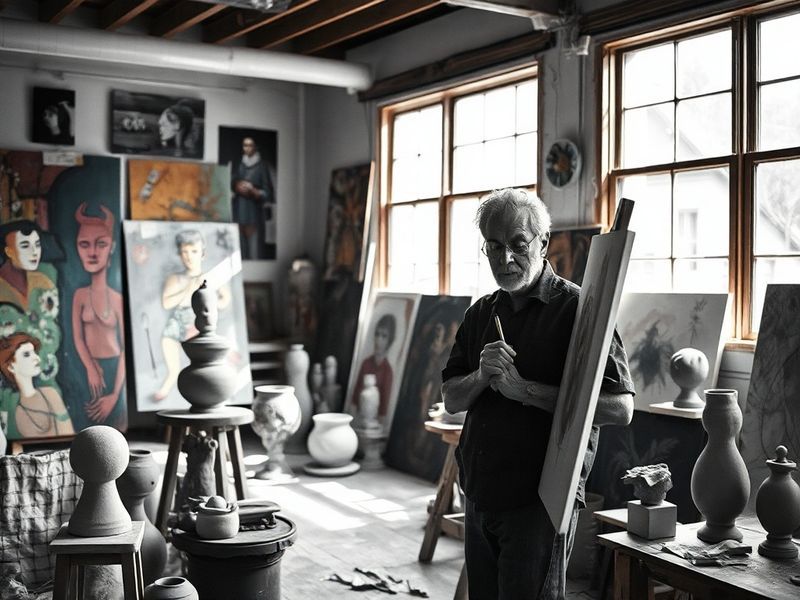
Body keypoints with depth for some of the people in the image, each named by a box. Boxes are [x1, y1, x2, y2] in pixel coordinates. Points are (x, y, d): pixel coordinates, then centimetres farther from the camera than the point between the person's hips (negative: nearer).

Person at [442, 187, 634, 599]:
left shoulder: (578, 308, -10)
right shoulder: (480, 313, 11)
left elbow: (620, 408, -17)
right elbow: (451, 400, 10)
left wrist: (525, 389, -20)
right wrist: (482, 377, -13)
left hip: (539, 501, -6)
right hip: (480, 498, 7)